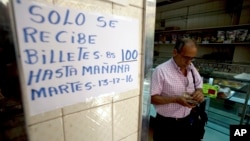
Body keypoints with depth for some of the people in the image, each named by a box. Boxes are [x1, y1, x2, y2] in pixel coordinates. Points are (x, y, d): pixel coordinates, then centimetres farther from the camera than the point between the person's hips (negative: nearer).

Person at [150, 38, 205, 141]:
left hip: (186, 122, 6)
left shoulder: (191, 68, 1)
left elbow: (199, 86, 12)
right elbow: (151, 98, -20)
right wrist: (175, 99, -28)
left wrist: (199, 92, -10)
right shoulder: (161, 70, -20)